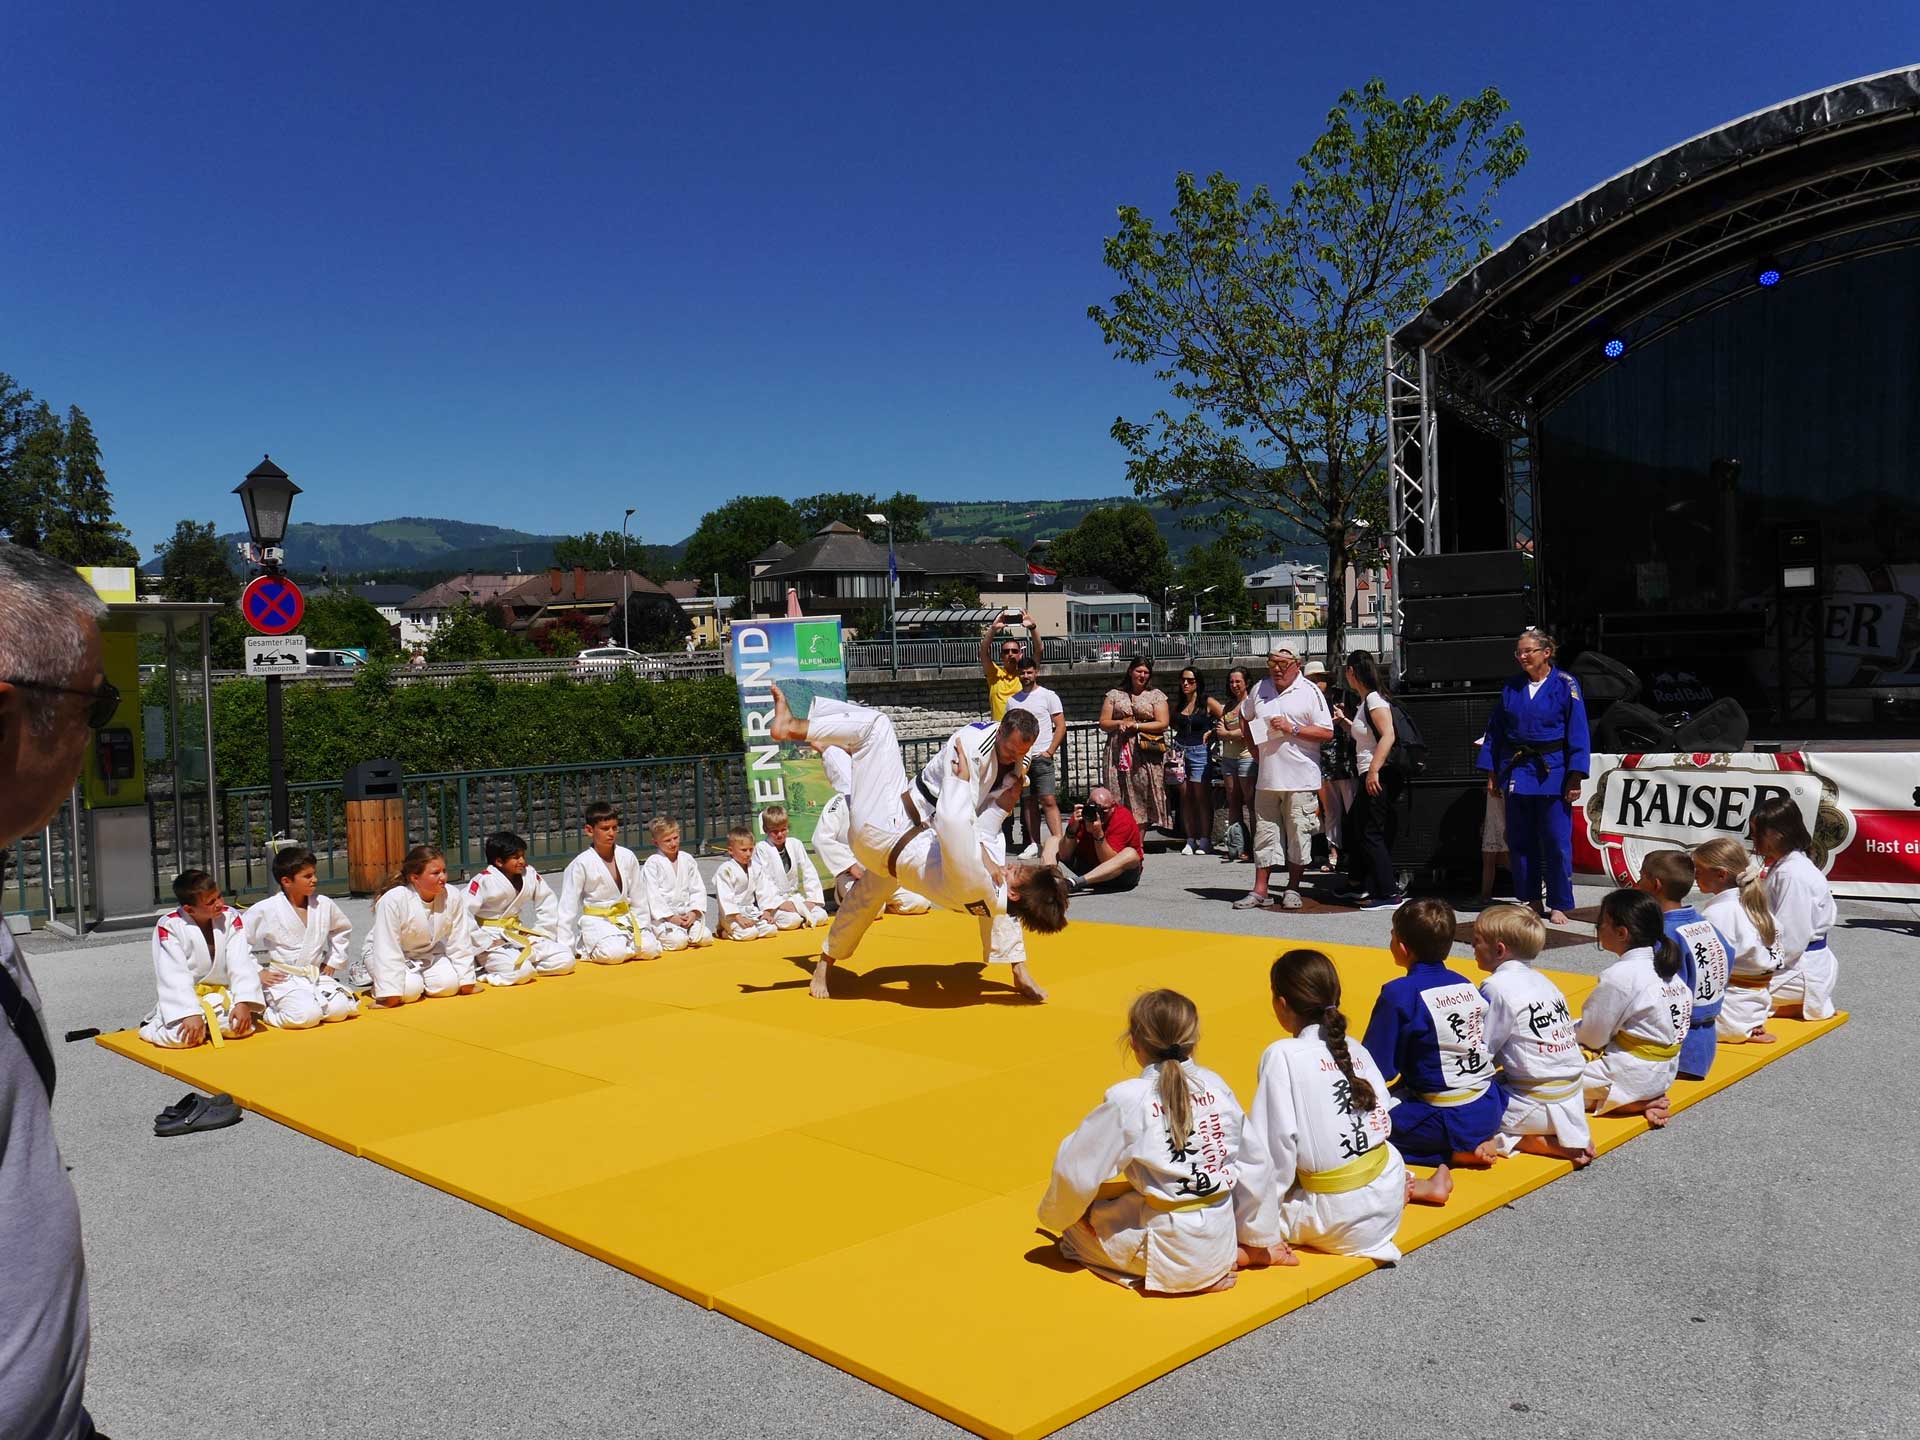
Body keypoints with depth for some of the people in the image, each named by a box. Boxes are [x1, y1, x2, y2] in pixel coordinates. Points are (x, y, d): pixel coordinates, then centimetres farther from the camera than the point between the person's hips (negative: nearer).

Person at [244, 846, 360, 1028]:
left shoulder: (324, 905, 3)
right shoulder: (264, 910, -10)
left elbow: (343, 929, 23)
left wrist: (333, 961, 15)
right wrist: (258, 972, -6)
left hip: (316, 977, 4)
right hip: (282, 980, -4)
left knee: (340, 1009, -23)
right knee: (306, 1016, -30)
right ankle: (269, 1012, -1)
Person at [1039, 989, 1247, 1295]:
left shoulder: (1127, 1100, -17)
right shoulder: (1217, 1086, -3)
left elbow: (1076, 1172, -13)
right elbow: (1245, 1156, 8)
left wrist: (1055, 1217, 8)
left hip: (1166, 1251, -7)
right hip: (1221, 1244, 7)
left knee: (1077, 1225, 13)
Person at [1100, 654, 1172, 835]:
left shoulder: (1156, 695, 9)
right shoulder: (1115, 694, 13)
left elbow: (1162, 723, -1)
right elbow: (1103, 723, 10)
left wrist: (1136, 726, -10)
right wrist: (1120, 723, -9)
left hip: (1146, 756, -1)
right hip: (1119, 752, 1)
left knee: (1141, 800, -3)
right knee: (1119, 801, -4)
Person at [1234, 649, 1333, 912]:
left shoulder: (1310, 691, -4)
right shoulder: (1260, 689, 10)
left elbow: (1327, 733, -8)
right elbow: (1245, 718, 27)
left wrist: (1293, 728, -16)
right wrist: (1254, 749, 14)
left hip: (1300, 780, -4)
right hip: (1267, 778, 4)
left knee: (1298, 835, 2)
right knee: (1265, 834, 6)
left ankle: (1293, 889, 13)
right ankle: (1260, 891, 10)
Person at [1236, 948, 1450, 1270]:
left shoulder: (1282, 1055, -16)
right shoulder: (1356, 1049, 2)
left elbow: (1274, 1147, -17)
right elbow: (1383, 1123, 7)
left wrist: (1260, 1237, -11)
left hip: (1340, 1222, -6)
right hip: (1389, 1199, 6)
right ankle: (1417, 1187, 24)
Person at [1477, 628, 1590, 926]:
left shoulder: (1565, 685, -4)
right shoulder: (1511, 687, 7)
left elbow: (1578, 734, -6)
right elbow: (1495, 731, 12)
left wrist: (1575, 778, -11)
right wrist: (1492, 773, 8)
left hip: (1553, 773, -4)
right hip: (1517, 772, 4)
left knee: (1556, 842, -1)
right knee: (1520, 840, 8)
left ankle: (1559, 904, 10)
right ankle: (1529, 899, 21)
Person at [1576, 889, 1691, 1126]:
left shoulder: (1619, 976, -21)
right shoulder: (1667, 969, 5)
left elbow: (1592, 1037, -14)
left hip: (1632, 1077, -9)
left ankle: (1633, 1104, -7)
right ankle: (1647, 1098, 6)